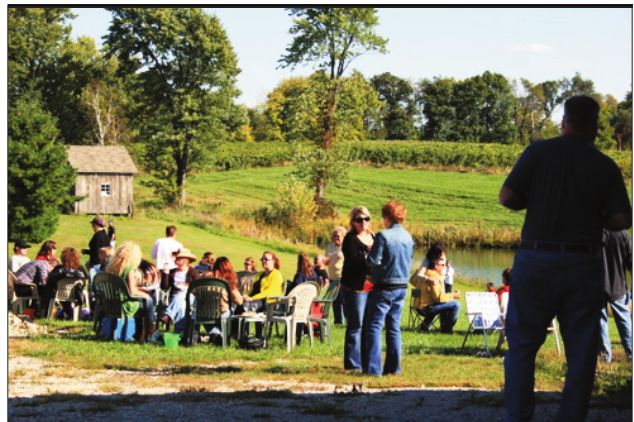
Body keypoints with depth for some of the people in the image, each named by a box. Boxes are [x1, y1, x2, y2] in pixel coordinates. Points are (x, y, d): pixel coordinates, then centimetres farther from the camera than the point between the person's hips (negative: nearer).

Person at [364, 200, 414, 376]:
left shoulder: (383, 236, -14)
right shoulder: (408, 237, 7)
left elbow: (374, 261, -17)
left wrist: (369, 252, 2)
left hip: (384, 287, -7)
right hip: (402, 287, 7)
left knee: (374, 326, -3)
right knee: (394, 327, 12)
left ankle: (373, 368, -8)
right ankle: (393, 367, 13)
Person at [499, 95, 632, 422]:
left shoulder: (539, 152, -2)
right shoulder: (605, 165, 1)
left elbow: (506, 197, -6)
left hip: (537, 259, -1)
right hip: (584, 263, 1)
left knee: (522, 345, 9)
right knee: (581, 352, 9)